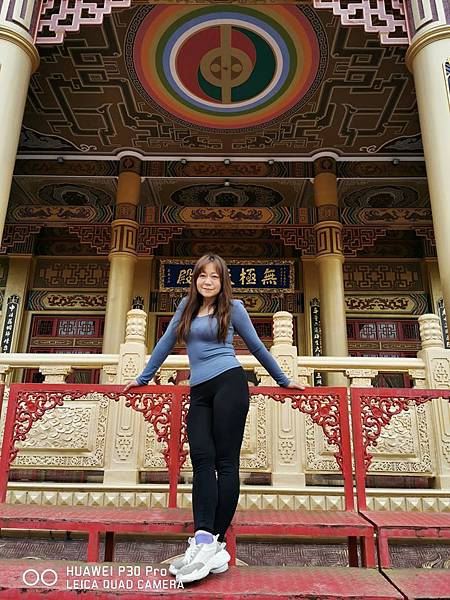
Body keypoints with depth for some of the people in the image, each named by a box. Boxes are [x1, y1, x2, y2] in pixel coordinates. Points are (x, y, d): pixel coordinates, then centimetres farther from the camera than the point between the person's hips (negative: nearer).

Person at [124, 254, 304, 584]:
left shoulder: (233, 307, 7)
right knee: (202, 460, -9)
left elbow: (257, 346, 16)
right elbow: (166, 343, 23)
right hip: (200, 392, 4)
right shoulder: (187, 306, 17)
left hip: (229, 384, -4)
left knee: (225, 461, -6)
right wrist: (143, 378, 27)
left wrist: (284, 380, 22)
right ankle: (206, 540, -11)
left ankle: (213, 541, -6)